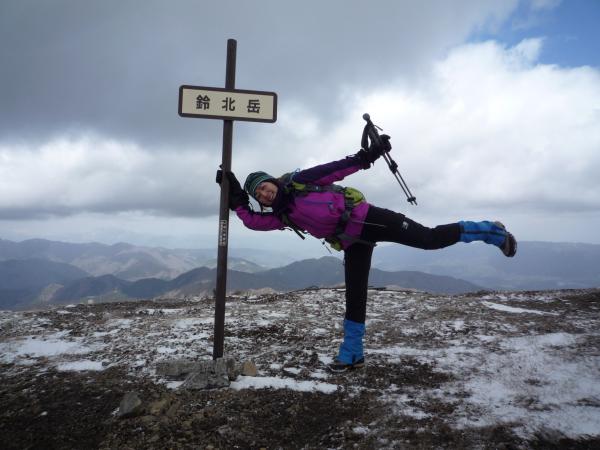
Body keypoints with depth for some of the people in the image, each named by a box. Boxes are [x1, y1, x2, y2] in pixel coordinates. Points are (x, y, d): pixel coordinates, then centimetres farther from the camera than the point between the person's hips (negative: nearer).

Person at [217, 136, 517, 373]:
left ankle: (490, 231, 12)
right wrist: (236, 198, 2)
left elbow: (335, 169, -5)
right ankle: (352, 355, 20)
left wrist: (364, 158, -16)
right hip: (353, 243, 5)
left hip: (366, 218, -5)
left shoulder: (299, 181, -2)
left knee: (430, 238, -7)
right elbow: (253, 222, 3)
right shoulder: (283, 216, 11)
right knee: (354, 298, 8)